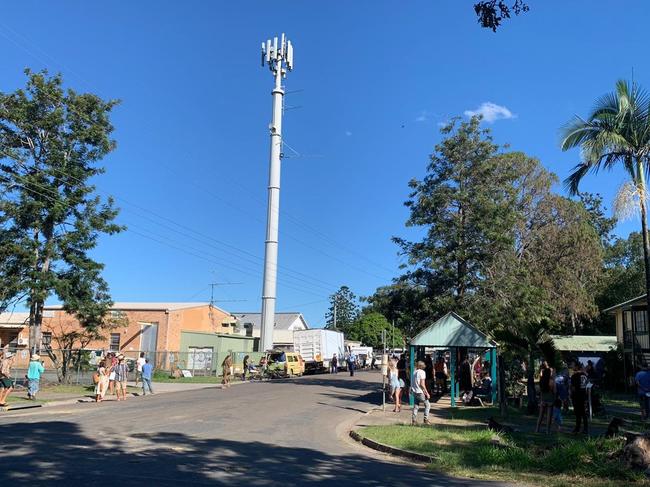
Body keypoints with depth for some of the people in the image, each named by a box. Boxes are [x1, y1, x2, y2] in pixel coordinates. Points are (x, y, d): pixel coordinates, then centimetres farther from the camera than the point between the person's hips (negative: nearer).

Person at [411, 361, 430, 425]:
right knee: (427, 405, 8)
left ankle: (414, 420, 5)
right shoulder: (422, 372, -10)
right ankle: (426, 420, 3)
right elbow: (422, 384, -16)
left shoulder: (414, 372, 10)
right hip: (420, 392, -6)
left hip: (414, 392, 6)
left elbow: (412, 383, 12)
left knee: (415, 406, 10)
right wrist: (426, 393, -11)